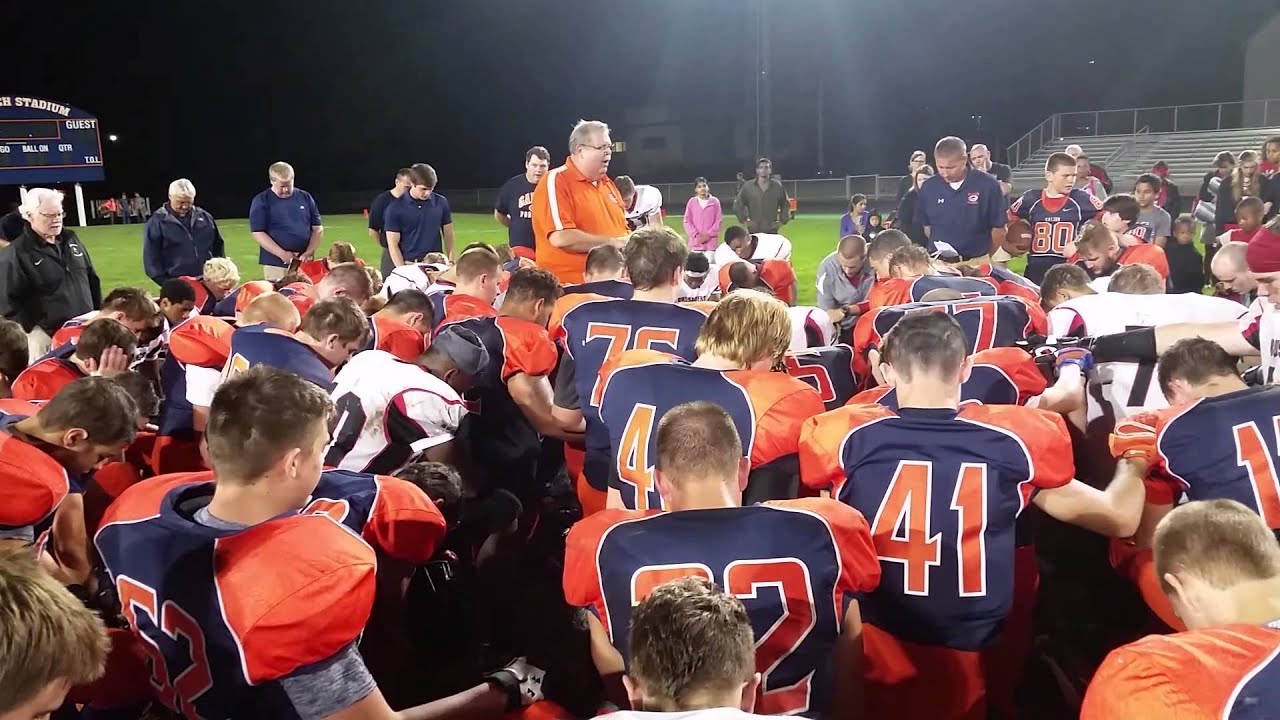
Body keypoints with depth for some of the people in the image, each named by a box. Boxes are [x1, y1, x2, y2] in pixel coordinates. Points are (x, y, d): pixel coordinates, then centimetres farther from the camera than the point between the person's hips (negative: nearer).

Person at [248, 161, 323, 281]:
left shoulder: (305, 197, 9)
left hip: (304, 263, 3)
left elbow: (318, 229, 10)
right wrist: (282, 254, -15)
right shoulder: (261, 200, 1)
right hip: (275, 265, -3)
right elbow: (258, 233, -5)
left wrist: (309, 253, -6)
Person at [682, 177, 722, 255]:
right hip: (696, 241, 1)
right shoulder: (692, 202, 3)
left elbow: (719, 220, 0)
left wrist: (708, 234, -9)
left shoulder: (715, 201, 1)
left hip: (711, 241, -1)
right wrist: (696, 234, -9)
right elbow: (687, 221, 3)